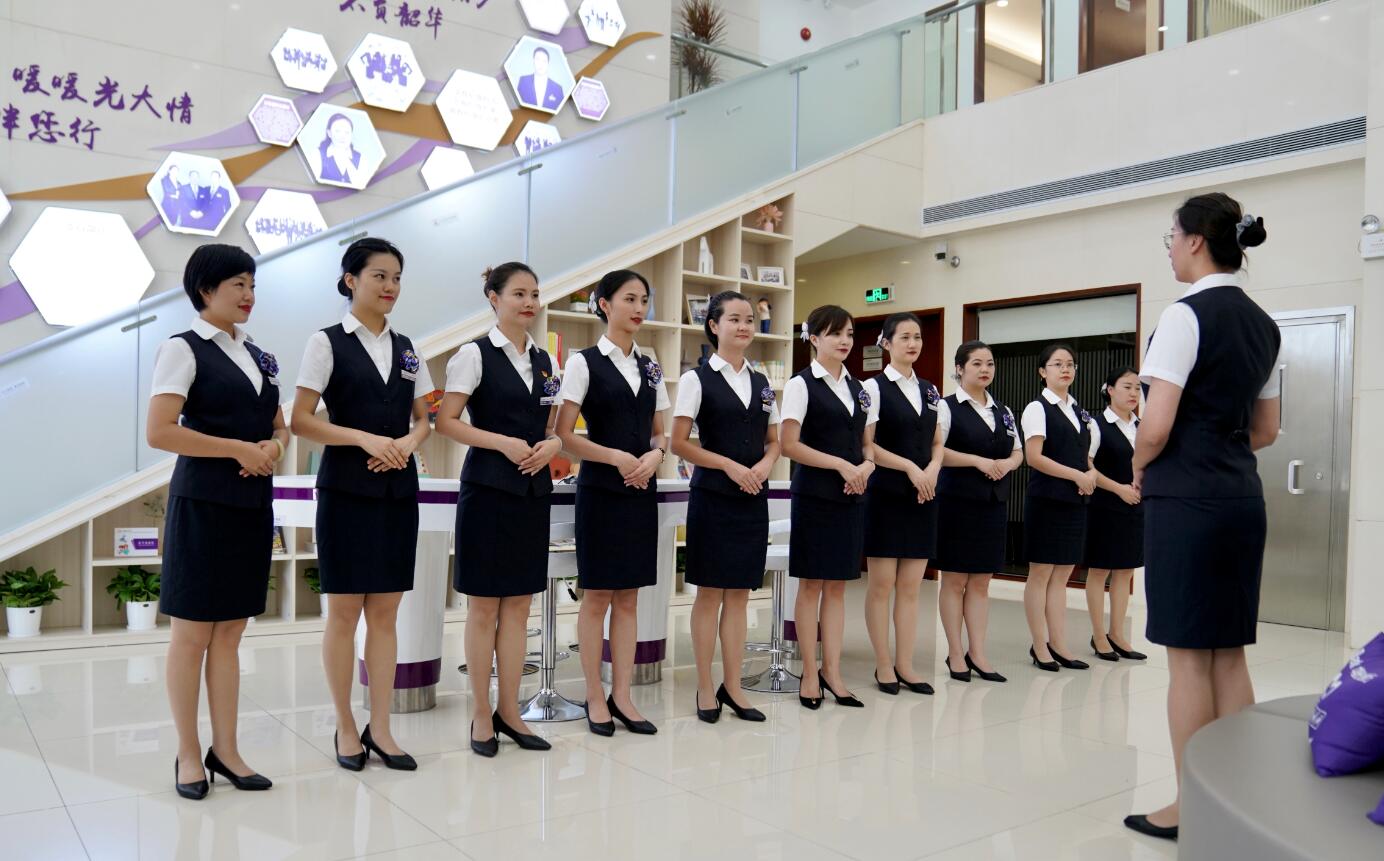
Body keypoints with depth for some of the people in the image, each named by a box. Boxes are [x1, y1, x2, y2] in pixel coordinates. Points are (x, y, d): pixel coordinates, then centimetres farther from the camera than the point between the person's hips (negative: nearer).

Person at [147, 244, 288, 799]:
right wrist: (240, 448, -16)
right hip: (202, 502, -6)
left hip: (252, 502, 6)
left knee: (229, 633, 10)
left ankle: (225, 750, 18)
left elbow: (280, 426, 18)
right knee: (193, 633, 2)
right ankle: (188, 755, 15)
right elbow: (160, 432, -15)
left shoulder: (257, 356, 14)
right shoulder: (183, 349, -5)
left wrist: (274, 447, -4)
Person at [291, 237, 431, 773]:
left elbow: (423, 420, 15)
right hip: (347, 490, -4)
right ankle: (346, 728, 16)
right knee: (344, 612, 2)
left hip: (398, 489, 4)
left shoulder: (406, 349, 12)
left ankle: (380, 728, 14)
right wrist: (366, 438, -18)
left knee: (385, 612, 6)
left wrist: (407, 442, -7)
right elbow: (301, 421, -7)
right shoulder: (327, 343, -2)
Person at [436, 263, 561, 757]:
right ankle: (481, 715, 15)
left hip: (533, 490, 6)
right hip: (488, 488, -5)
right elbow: (446, 422, -10)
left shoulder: (543, 361, 12)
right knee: (484, 605, 2)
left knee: (519, 604, 9)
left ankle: (509, 711, 19)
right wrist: (504, 442, -19)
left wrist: (552, 444, -5)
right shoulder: (475, 354, -5)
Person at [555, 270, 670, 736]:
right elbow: (564, 436, -9)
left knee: (628, 597, 8)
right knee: (597, 595, 2)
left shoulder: (650, 368, 11)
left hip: (642, 489, 5)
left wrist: (654, 456, -6)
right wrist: (616, 457, -18)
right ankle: (595, 697, 14)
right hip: (601, 489, -5)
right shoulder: (584, 363, -4)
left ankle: (622, 696, 16)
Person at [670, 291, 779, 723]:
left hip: (753, 496, 5)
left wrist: (764, 465, -6)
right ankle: (705, 688, 13)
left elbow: (774, 442, 16)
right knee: (710, 591, 1)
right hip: (713, 495, -5)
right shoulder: (697, 379, -3)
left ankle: (732, 687, 17)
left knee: (739, 593, 8)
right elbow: (680, 444, -8)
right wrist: (730, 465, -16)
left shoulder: (761, 383, 12)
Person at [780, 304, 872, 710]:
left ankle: (832, 672, 15)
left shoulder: (857, 388, 13)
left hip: (851, 495, 6)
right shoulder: (801, 384, -5)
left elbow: (866, 444, 16)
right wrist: (840, 464, -17)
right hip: (815, 494, -5)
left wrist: (866, 465, -6)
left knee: (837, 585, 8)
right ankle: (810, 675, 12)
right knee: (811, 584, 2)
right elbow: (789, 445, -12)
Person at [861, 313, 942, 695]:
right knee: (882, 585, -1)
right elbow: (867, 445, -10)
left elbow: (938, 444, 15)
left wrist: (932, 469, -5)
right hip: (885, 494, -5)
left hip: (923, 495, 5)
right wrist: (910, 467, -15)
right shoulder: (875, 387, -4)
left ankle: (905, 664, 14)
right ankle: (883, 665, 10)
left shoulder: (930, 391, 12)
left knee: (911, 587, 7)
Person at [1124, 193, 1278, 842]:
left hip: (1185, 498, -8)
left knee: (1188, 657, 0)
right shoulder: (1263, 324, 13)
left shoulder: (1186, 315, -12)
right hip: (1242, 496, 8)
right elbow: (1265, 430, 19)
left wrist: (1138, 469, 1)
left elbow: (1156, 428, -17)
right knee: (1229, 654, 13)